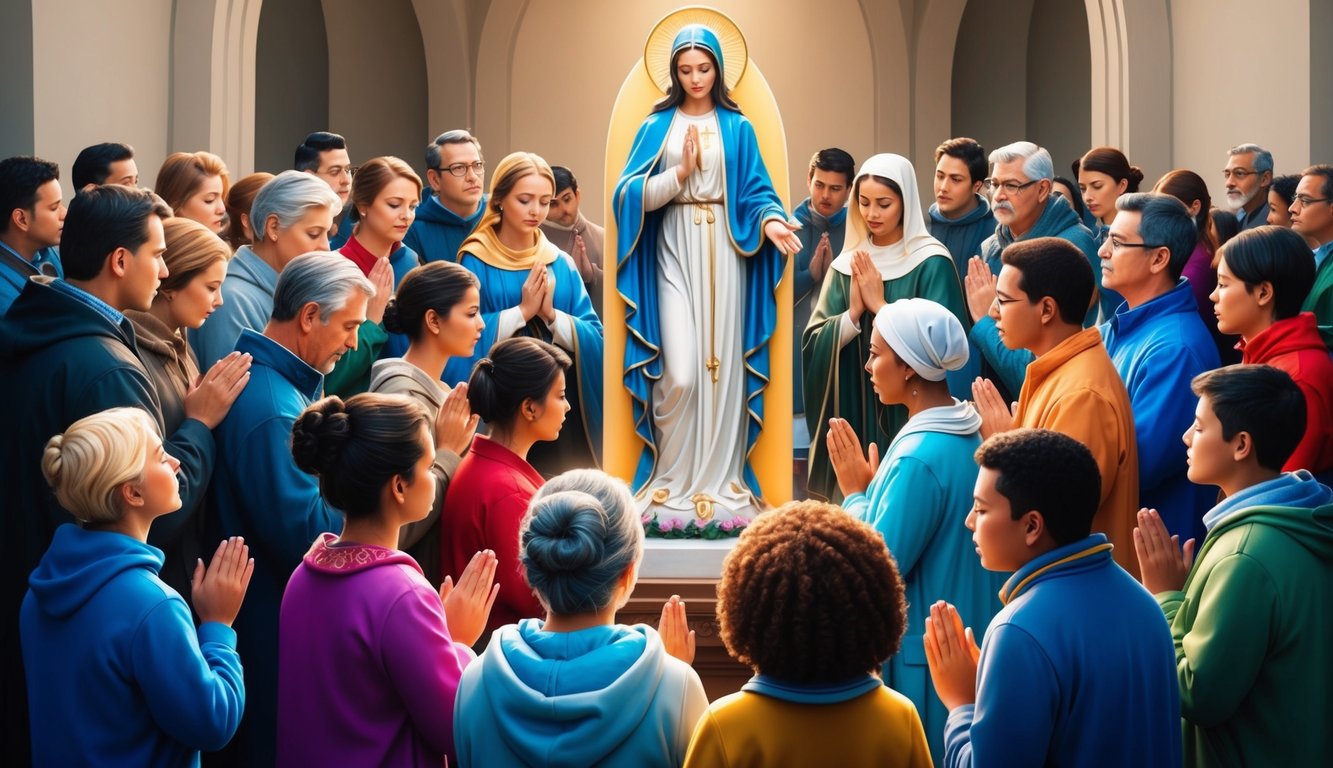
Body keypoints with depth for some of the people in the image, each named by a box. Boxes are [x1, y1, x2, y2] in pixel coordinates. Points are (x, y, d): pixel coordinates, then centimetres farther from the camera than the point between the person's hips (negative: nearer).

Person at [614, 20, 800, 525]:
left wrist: (771, 220, -17)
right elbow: (631, 193, -1)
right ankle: (672, 480, 4)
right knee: (680, 371, -11)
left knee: (723, 364, 0)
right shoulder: (657, 126, 7)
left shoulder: (737, 128, 8)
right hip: (675, 249, -1)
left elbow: (757, 191, 4)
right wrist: (680, 171, -11)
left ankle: (721, 478, 7)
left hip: (724, 250, 1)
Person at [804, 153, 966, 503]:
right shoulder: (848, 263, 7)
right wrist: (853, 313, -13)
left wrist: (879, 306, -15)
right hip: (852, 411, 4)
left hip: (909, 412, -4)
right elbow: (813, 342, 4)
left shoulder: (931, 264, -6)